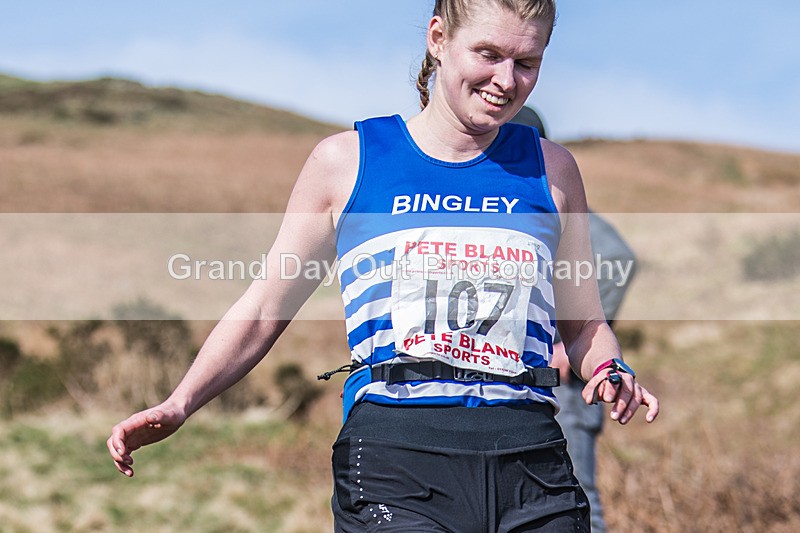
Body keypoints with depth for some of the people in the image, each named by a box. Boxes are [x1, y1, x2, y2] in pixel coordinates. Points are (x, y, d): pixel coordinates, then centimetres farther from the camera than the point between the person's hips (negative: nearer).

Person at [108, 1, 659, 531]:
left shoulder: (551, 170, 16)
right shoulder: (346, 161, 9)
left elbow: (583, 323, 22)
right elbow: (266, 309, 12)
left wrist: (612, 372, -1)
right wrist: (179, 404, -1)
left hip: (530, 463, 3)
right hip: (392, 452, -2)